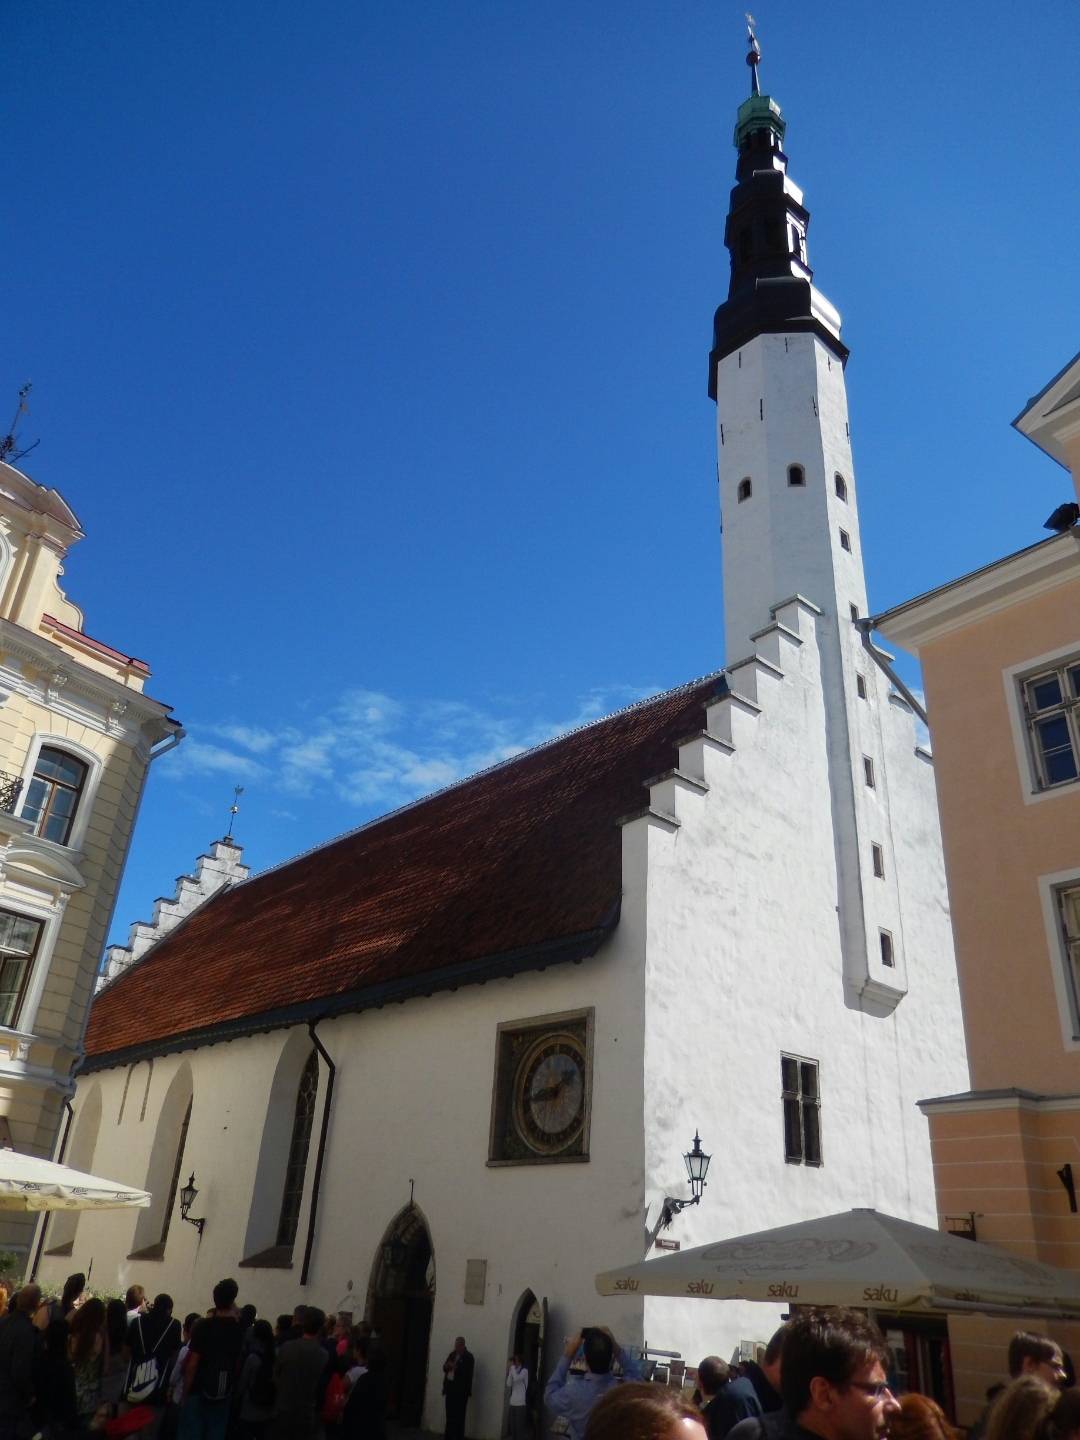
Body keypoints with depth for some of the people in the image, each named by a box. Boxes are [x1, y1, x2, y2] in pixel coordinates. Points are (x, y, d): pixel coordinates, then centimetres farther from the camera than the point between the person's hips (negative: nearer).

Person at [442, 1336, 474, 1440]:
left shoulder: (468, 1357, -6)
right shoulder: (452, 1354, 13)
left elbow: (468, 1373, -16)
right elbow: (445, 1369, 17)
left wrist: (456, 1368, -25)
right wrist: (446, 1366, -6)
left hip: (461, 1390, -6)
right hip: (450, 1388, 6)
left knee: (459, 1416, -5)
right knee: (450, 1415, 9)